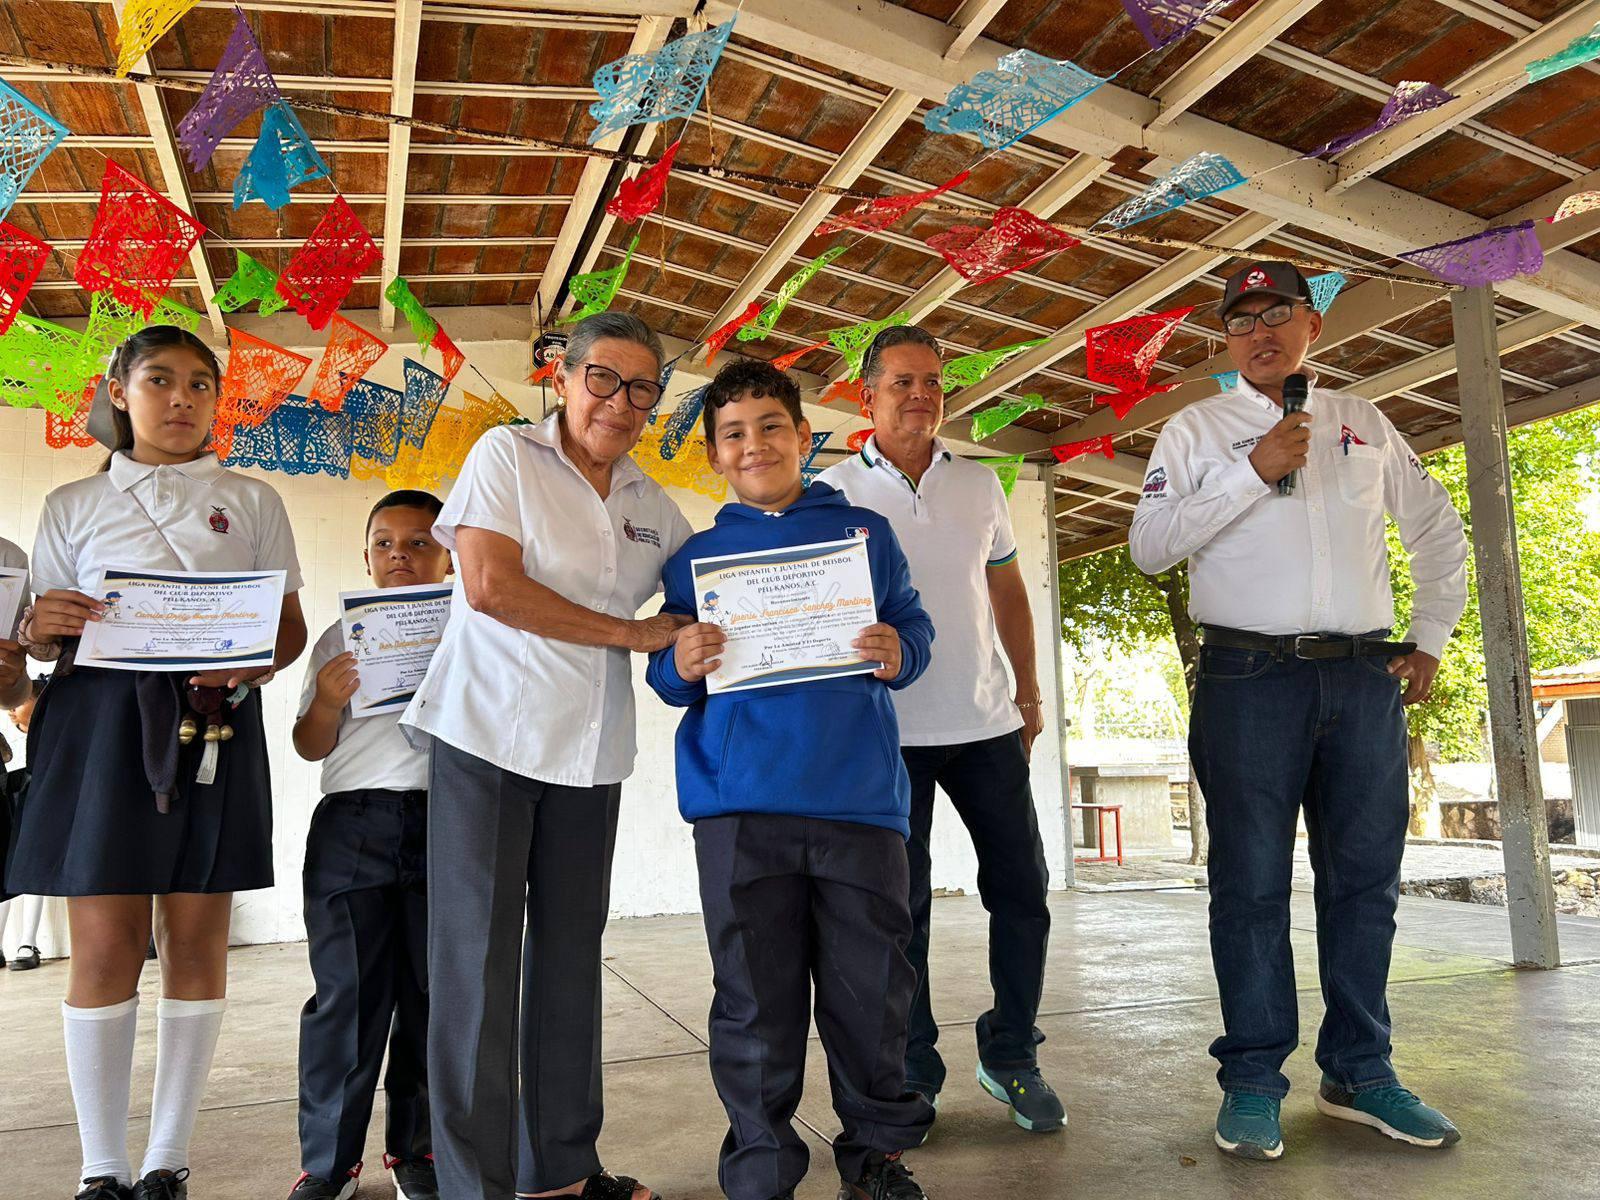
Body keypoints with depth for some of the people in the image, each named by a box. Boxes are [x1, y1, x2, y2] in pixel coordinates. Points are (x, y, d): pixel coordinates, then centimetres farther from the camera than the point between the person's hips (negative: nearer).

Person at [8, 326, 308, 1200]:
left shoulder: (251, 501, 12)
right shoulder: (74, 506, 12)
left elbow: (291, 624, 9)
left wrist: (252, 664, -12)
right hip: (102, 721, 0)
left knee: (197, 939, 4)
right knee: (105, 945, -1)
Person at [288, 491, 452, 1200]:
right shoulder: (340, 638, 13)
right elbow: (311, 747, 12)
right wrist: (326, 702, -8)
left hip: (447, 821, 0)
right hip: (353, 823, 0)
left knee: (432, 994, 7)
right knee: (347, 994, 1)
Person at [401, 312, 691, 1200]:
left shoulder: (652, 504, 12)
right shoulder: (507, 455, -3)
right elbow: (490, 586, -15)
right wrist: (633, 634, -12)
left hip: (589, 753, 5)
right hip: (489, 735, -5)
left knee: (570, 957, 12)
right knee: (477, 962, -1)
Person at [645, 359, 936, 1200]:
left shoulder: (864, 533, 12)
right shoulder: (695, 558, 12)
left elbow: (912, 627, 11)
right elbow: (667, 679, 12)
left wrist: (898, 653, -11)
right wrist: (680, 666, -10)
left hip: (860, 794, 1)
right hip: (740, 804, 0)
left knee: (872, 985, 8)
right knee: (755, 999, 5)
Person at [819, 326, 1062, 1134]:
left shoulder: (979, 484, 9)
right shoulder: (836, 491, -1)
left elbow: (1006, 587, 17)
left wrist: (1029, 689, 14)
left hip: (986, 721, 4)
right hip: (889, 729, -3)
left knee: (1021, 887, 7)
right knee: (902, 904, 4)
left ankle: (1011, 1057, 25)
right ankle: (913, 1074, 20)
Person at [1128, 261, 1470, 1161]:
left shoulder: (1364, 423, 15)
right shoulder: (1198, 430, 6)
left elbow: (1439, 529, 23)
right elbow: (1149, 545, -6)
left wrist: (1431, 640, 15)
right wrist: (1252, 472, -12)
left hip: (1365, 679, 4)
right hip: (1251, 679, -3)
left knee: (1365, 879, 8)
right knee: (1252, 882, 0)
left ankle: (1360, 1072, 22)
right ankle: (1253, 1079, 10)